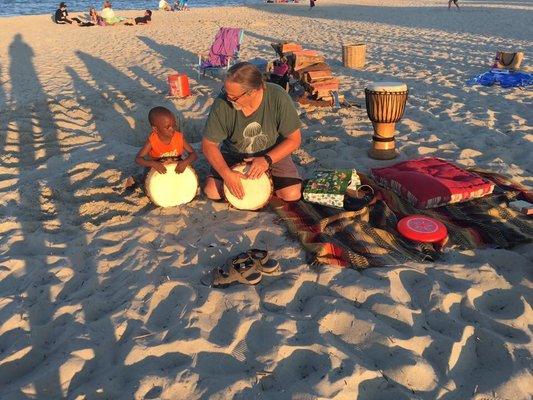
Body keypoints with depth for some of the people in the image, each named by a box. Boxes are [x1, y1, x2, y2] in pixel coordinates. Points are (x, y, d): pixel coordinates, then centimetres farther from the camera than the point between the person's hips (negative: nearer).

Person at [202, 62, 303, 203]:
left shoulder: (277, 98, -27)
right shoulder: (222, 104, -25)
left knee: (292, 195, -18)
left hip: (274, 154, 0)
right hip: (234, 155, 1)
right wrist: (227, 174, -30)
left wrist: (267, 159, -31)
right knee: (212, 192, -16)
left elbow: (294, 139, -18)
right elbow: (208, 144, -16)